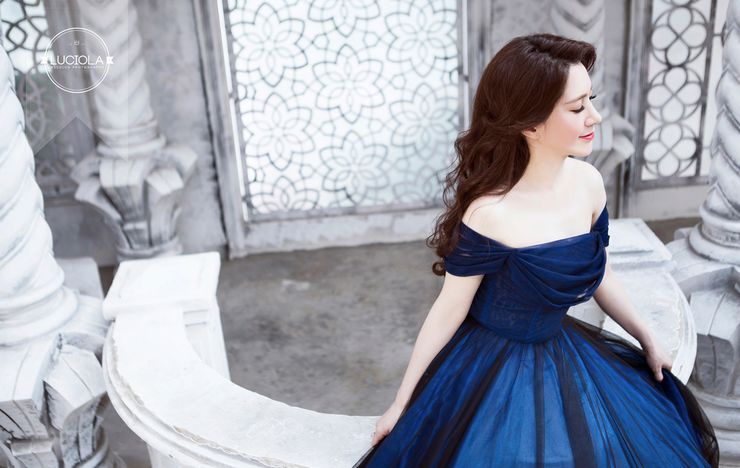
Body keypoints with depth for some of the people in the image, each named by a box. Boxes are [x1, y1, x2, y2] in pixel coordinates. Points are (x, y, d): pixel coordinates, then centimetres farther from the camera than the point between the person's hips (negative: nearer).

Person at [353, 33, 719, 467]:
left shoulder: (588, 181, -9)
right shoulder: (490, 215, -28)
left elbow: (600, 275, 7)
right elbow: (448, 312, -17)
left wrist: (648, 340, 17)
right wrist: (403, 403, -10)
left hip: (563, 354, 7)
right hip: (495, 368, -7)